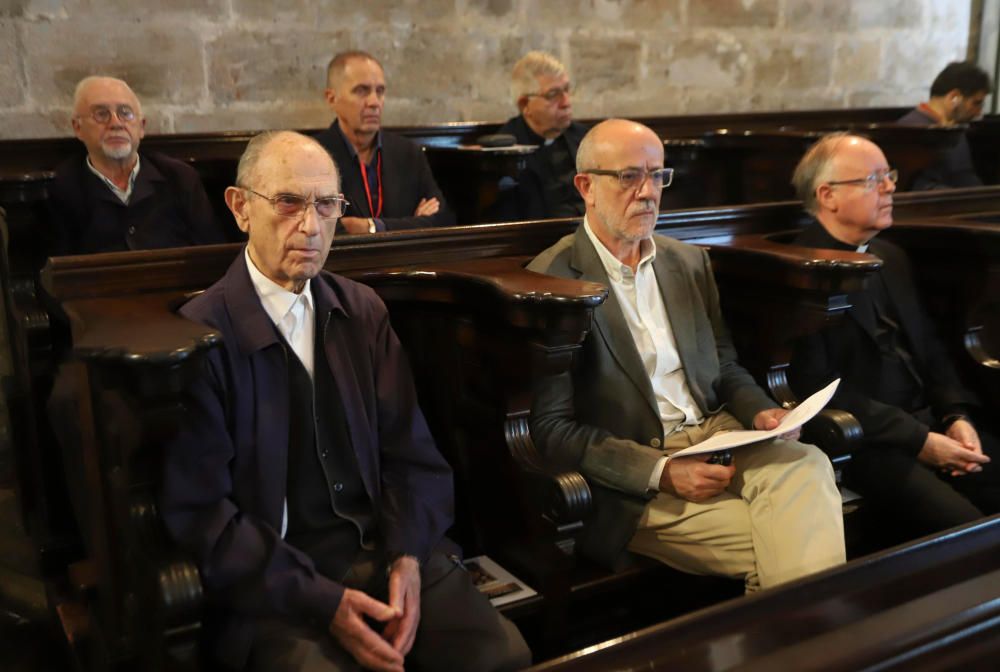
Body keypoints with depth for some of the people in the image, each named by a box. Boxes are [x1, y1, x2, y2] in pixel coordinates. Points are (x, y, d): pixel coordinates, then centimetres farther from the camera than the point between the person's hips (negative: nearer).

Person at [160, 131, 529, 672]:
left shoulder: (362, 310, 8)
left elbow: (410, 449, 6)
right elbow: (198, 512, -10)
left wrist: (407, 559, -10)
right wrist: (321, 601, -16)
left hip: (388, 549, 4)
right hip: (273, 582, -3)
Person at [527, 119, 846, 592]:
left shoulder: (689, 262, 13)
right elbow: (552, 428, -10)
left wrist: (760, 412, -1)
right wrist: (662, 472, -19)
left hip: (716, 436, 6)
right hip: (632, 476, -5)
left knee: (805, 464, -25)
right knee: (771, 544, -24)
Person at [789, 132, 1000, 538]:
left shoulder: (892, 258, 16)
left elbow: (929, 348, 18)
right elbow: (817, 387, -17)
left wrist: (957, 416, -1)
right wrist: (918, 441, -16)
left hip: (929, 422, 8)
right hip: (860, 441, -8)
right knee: (964, 527, -24)